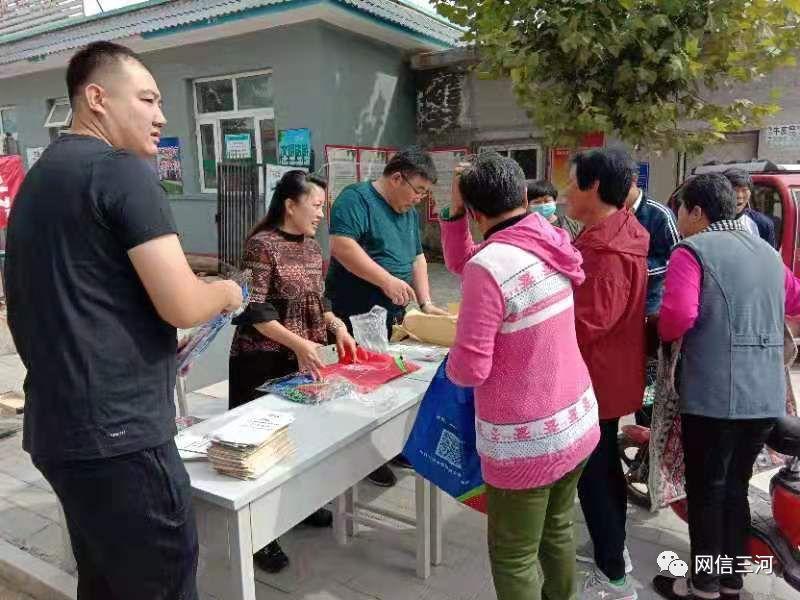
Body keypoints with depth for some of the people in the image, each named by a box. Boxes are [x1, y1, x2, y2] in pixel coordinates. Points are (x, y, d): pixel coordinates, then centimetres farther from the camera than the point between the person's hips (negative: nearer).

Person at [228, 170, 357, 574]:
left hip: (303, 360, 8)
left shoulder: (312, 247, 8)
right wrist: (297, 343, -28)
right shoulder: (261, 244, -15)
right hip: (264, 361, -7)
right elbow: (253, 312, -20)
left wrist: (337, 325, -2)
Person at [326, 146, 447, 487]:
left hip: (391, 316, 8)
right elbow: (341, 245, -25)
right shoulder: (356, 199, -13)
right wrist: (387, 280, -27)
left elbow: (416, 257, 17)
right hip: (355, 316, -8)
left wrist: (426, 302, 7)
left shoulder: (409, 212, 13)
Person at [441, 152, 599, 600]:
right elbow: (462, 263, 12)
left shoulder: (490, 266, -24)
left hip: (527, 440, -8)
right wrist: (453, 211, 2)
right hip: (578, 422, 8)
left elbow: (469, 370, -21)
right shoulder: (549, 243, 0)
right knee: (557, 530, 26)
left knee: (513, 558, 11)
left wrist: (453, 361, -1)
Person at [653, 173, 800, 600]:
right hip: (766, 395, 7)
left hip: (713, 394, -7)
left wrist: (664, 332, -3)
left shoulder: (692, 250, -10)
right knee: (736, 487, 18)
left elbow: (678, 316, -22)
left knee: (706, 490, 7)